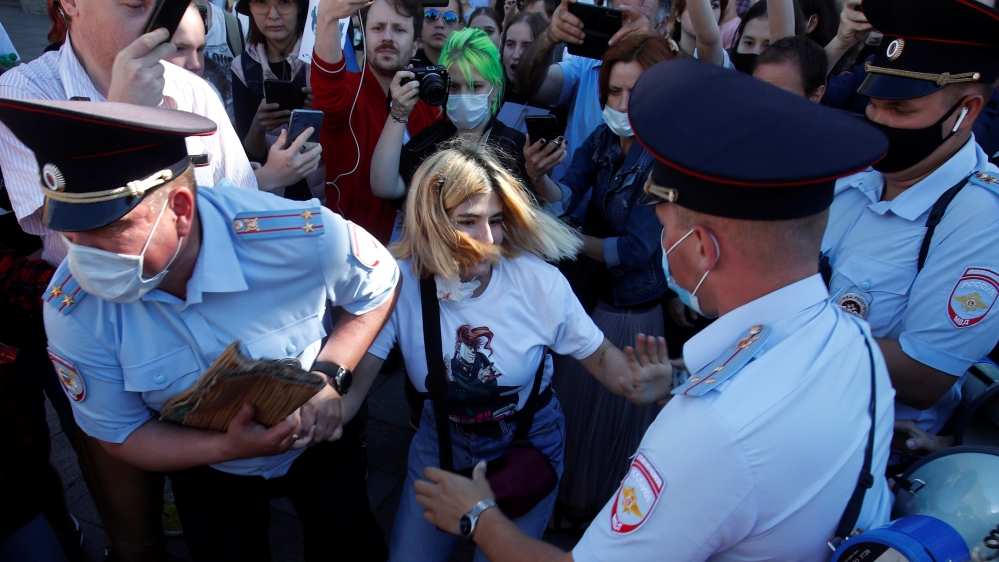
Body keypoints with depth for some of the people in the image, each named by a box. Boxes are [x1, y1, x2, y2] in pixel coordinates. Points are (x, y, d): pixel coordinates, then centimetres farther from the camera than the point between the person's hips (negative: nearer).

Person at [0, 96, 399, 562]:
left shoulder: (303, 238, -35)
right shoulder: (71, 310, -28)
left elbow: (381, 286, -14)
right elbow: (119, 433, -14)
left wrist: (329, 375, -27)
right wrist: (228, 447, -32)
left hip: (320, 441, 0)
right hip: (208, 473, 1)